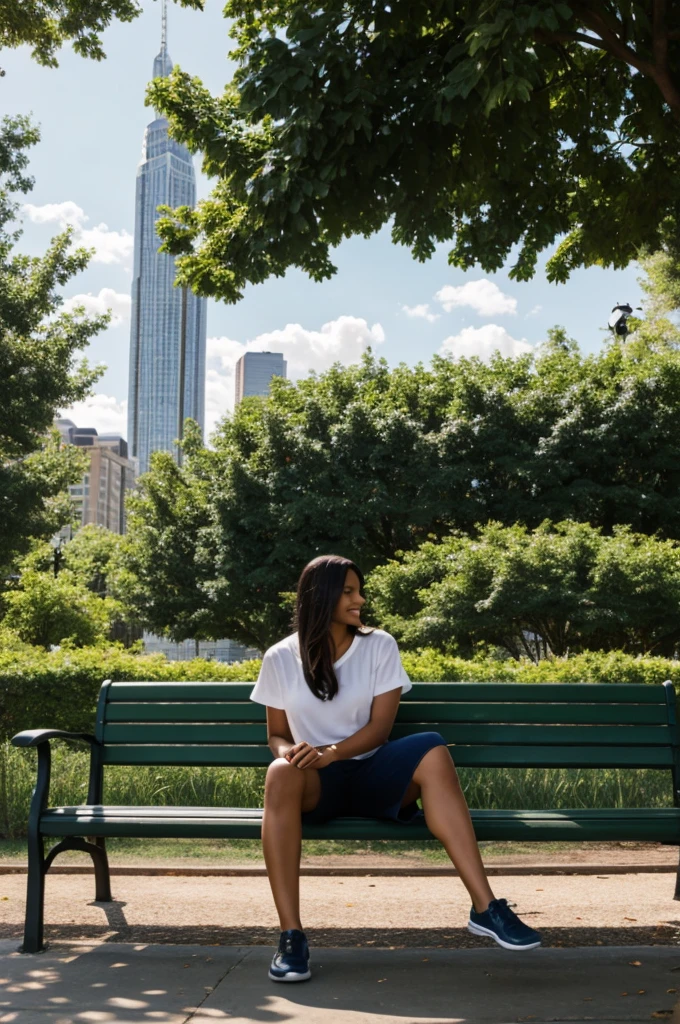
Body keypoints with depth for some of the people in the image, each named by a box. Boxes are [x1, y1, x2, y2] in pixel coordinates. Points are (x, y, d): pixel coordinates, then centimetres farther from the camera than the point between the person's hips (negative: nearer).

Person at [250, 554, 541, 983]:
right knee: (281, 773, -37)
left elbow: (380, 727, -5)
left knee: (431, 751, -31)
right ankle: (291, 936, -37)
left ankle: (485, 906, -34)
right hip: (318, 783, -1)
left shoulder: (379, 646, 3)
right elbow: (276, 734, 8)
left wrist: (331, 752, -23)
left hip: (370, 774, 1)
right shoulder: (280, 659, 3)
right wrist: (288, 750, -17)